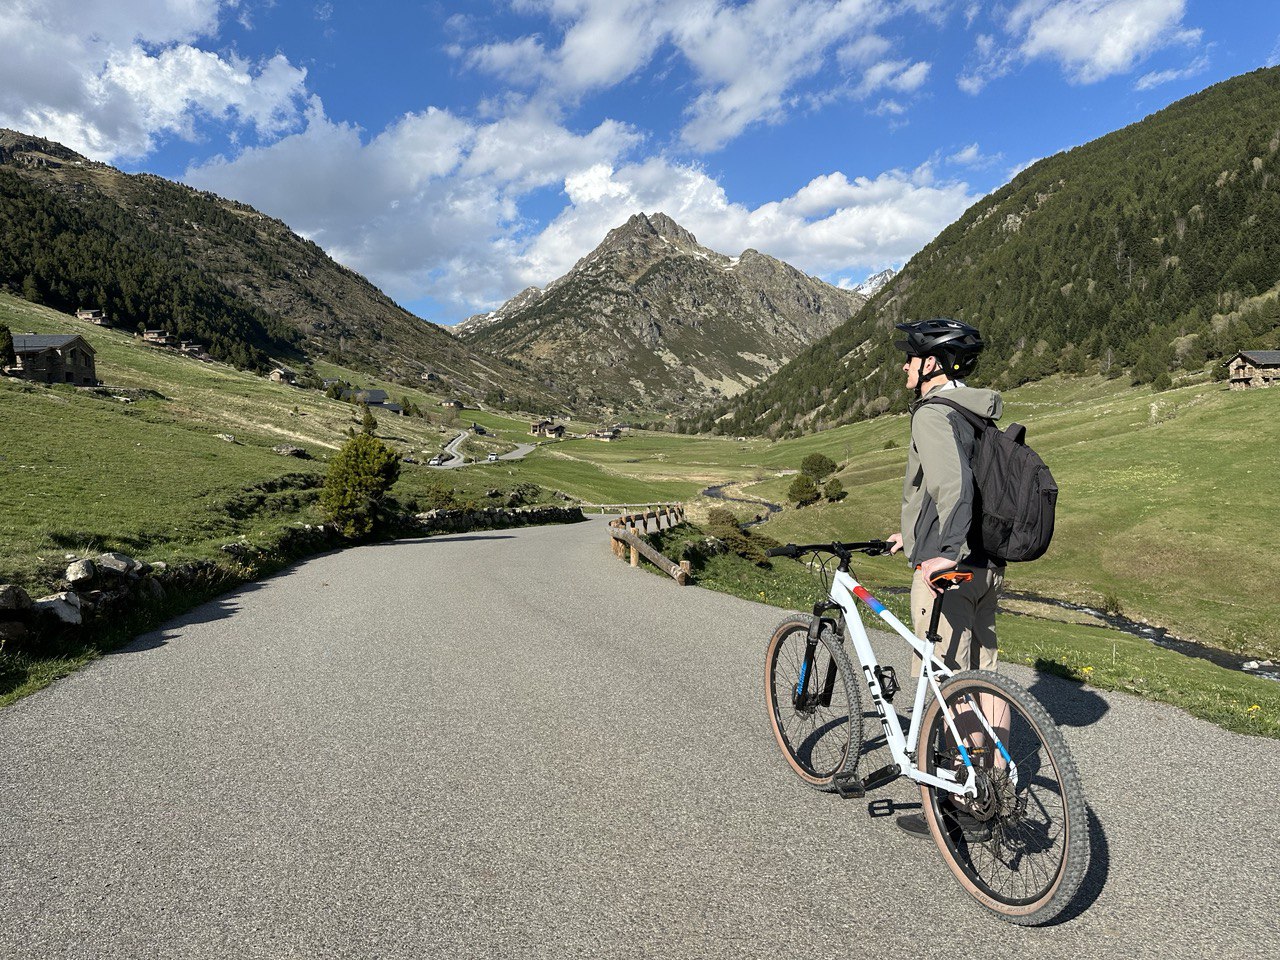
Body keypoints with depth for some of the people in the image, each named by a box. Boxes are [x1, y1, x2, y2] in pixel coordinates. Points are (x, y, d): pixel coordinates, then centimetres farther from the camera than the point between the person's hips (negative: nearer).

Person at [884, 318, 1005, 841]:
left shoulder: (933, 413, -15)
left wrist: (945, 553, -35)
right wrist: (917, 536, 30)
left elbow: (953, 484, -32)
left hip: (946, 571, -10)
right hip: (985, 566, 10)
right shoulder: (977, 414, 16)